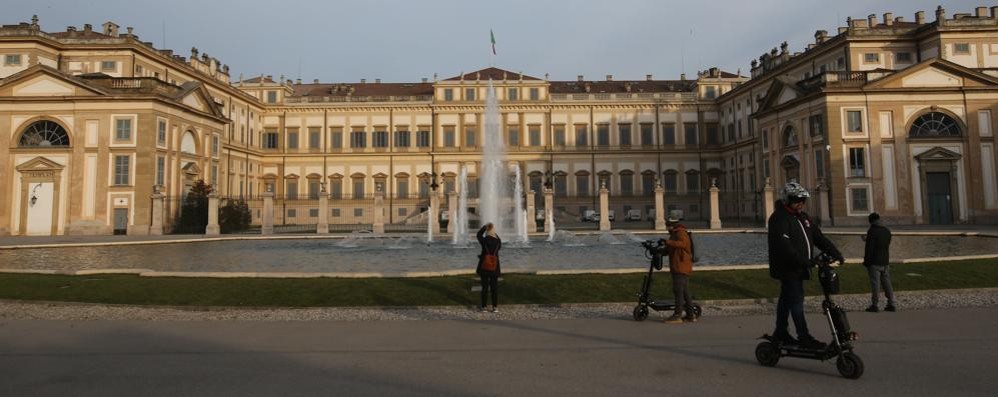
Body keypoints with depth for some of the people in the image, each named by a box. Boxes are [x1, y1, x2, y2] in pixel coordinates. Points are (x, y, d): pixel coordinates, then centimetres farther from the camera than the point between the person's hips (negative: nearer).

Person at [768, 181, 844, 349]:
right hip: (787, 268, -9)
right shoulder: (779, 218, -15)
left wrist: (835, 252, 0)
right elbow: (784, 245, -26)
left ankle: (780, 332, 24)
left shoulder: (802, 217, 15)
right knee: (796, 300, -8)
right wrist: (803, 261, -32)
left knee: (786, 298, 15)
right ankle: (804, 336, -4)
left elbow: (818, 237, 13)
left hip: (798, 267, 9)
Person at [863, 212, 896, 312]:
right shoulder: (887, 231, 10)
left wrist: (866, 261, -10)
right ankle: (891, 304, 12)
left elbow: (869, 248, -16)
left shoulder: (872, 231, -13)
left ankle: (874, 305, -2)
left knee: (875, 283, -4)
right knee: (886, 282, 11)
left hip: (875, 262, -7)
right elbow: (887, 245, 21)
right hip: (885, 261, 7)